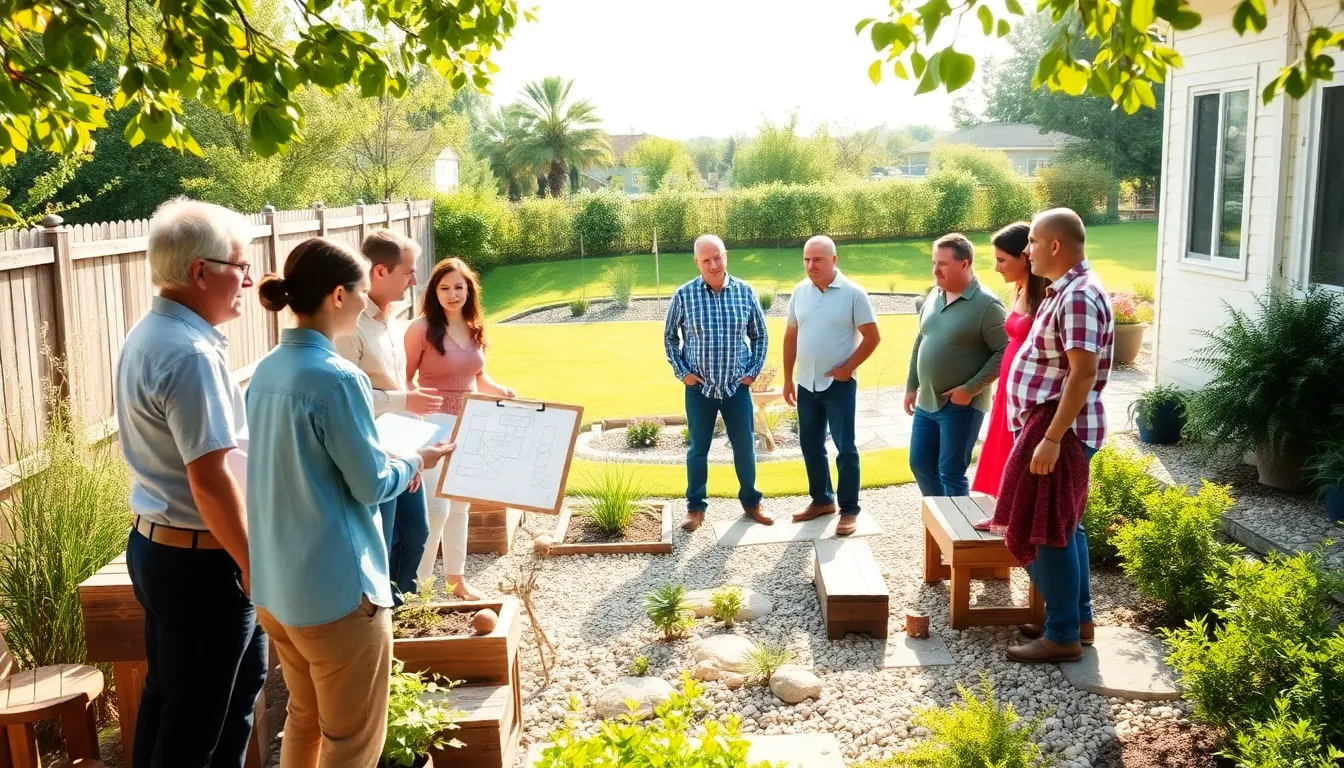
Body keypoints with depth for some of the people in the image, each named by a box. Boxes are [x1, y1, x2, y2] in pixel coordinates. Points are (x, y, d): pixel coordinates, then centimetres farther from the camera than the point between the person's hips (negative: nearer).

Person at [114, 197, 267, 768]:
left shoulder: (147, 335, 7)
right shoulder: (192, 354, -24)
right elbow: (211, 481, -27)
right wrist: (254, 567, -17)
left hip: (154, 544, 10)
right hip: (199, 560, -10)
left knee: (169, 697, 23)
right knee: (195, 720, 6)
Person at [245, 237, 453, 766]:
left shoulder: (266, 372, 4)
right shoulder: (338, 379, -20)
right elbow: (371, 486, -14)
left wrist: (390, 461, 15)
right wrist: (416, 460, 4)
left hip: (275, 583, 8)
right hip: (335, 589, -8)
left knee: (304, 719, 24)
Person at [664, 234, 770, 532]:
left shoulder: (745, 292, -3)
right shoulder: (684, 295, -8)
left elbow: (759, 335, 8)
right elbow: (669, 336, 5)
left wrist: (753, 371, 1)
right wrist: (681, 371, -2)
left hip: (737, 386, 1)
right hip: (698, 387, -1)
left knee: (745, 446, 10)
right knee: (698, 449, 9)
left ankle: (751, 501, 28)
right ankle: (695, 506, 22)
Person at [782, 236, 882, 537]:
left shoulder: (853, 293, -12)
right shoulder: (799, 292, 3)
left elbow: (872, 336, -9)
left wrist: (848, 368, -11)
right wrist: (788, 378, 10)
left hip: (839, 385, -5)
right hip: (806, 384, 5)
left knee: (845, 448, 0)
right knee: (811, 446, 14)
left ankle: (849, 510, 10)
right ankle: (821, 500, 30)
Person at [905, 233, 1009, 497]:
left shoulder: (987, 305, -14)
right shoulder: (934, 297, 8)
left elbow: (1004, 352, -17)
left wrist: (970, 389, -19)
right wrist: (911, 386, 15)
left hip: (961, 405, -7)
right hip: (926, 402, 8)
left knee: (951, 474, 0)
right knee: (920, 465, 14)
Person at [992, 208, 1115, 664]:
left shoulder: (1079, 296, -20)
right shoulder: (1066, 290, 13)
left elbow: (1083, 373, -26)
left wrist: (1052, 438, -27)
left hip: (1059, 428, -11)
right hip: (1050, 423, 11)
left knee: (1045, 531, -4)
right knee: (1062, 526, 17)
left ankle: (1063, 636, 4)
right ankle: (1077, 618, 28)